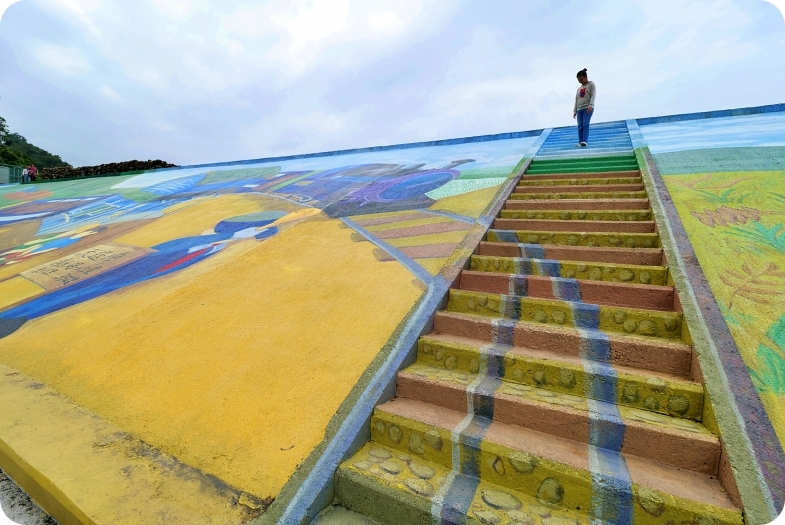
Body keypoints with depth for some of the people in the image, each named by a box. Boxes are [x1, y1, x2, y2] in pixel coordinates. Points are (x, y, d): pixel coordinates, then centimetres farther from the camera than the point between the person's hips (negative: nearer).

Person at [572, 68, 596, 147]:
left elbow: (593, 96, -4)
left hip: (588, 108, -6)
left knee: (585, 124, -19)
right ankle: (580, 142, -4)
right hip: (579, 109, 6)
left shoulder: (591, 84, 8)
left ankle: (585, 141, -27)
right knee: (580, 126, -3)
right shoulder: (579, 89, 24)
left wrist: (590, 105, -19)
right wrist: (575, 111, 13)